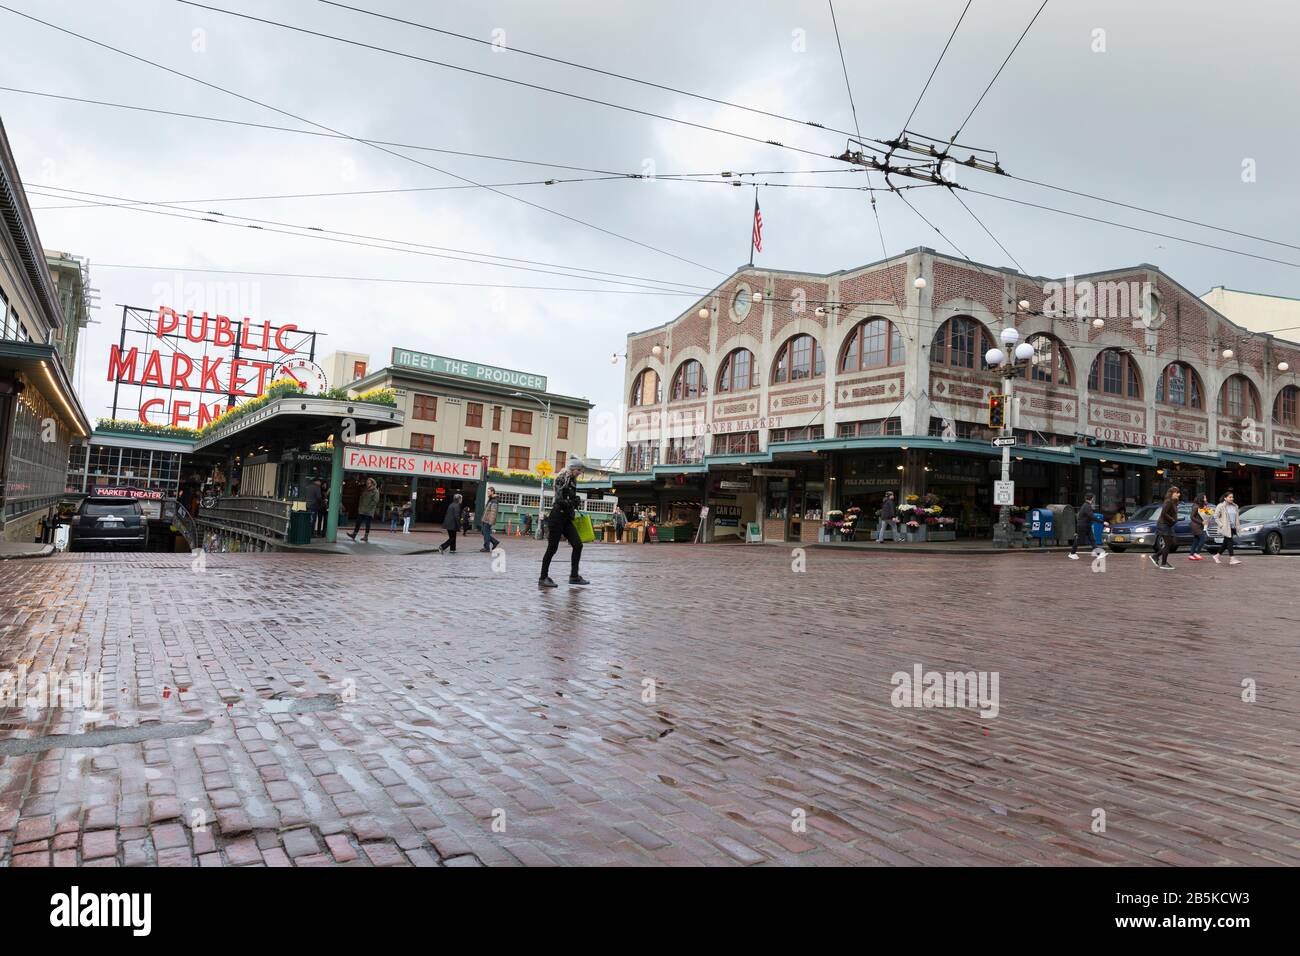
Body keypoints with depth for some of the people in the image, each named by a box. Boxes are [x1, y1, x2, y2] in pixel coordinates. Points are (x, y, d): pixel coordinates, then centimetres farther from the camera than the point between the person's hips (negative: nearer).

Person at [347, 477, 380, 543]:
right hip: (361, 511, 6)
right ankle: (354, 534, 8)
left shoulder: (375, 491, -6)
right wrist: (360, 506, 11)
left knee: (367, 524, -1)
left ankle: (366, 537, 5)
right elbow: (361, 498, 23)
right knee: (358, 522, 5)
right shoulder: (364, 490, 16)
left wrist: (368, 506, -16)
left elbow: (375, 501, -13)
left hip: (369, 512, -6)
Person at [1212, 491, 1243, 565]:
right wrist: (1221, 525, -13)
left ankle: (1216, 556, 23)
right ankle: (1232, 559, -11)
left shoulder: (1234, 506, 13)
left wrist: (1237, 526, 12)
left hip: (1232, 528, 7)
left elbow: (1236, 517, 20)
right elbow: (1216, 517, -7)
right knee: (1229, 542, -11)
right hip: (1226, 528, -7)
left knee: (1226, 543, 10)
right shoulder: (1221, 506, -7)